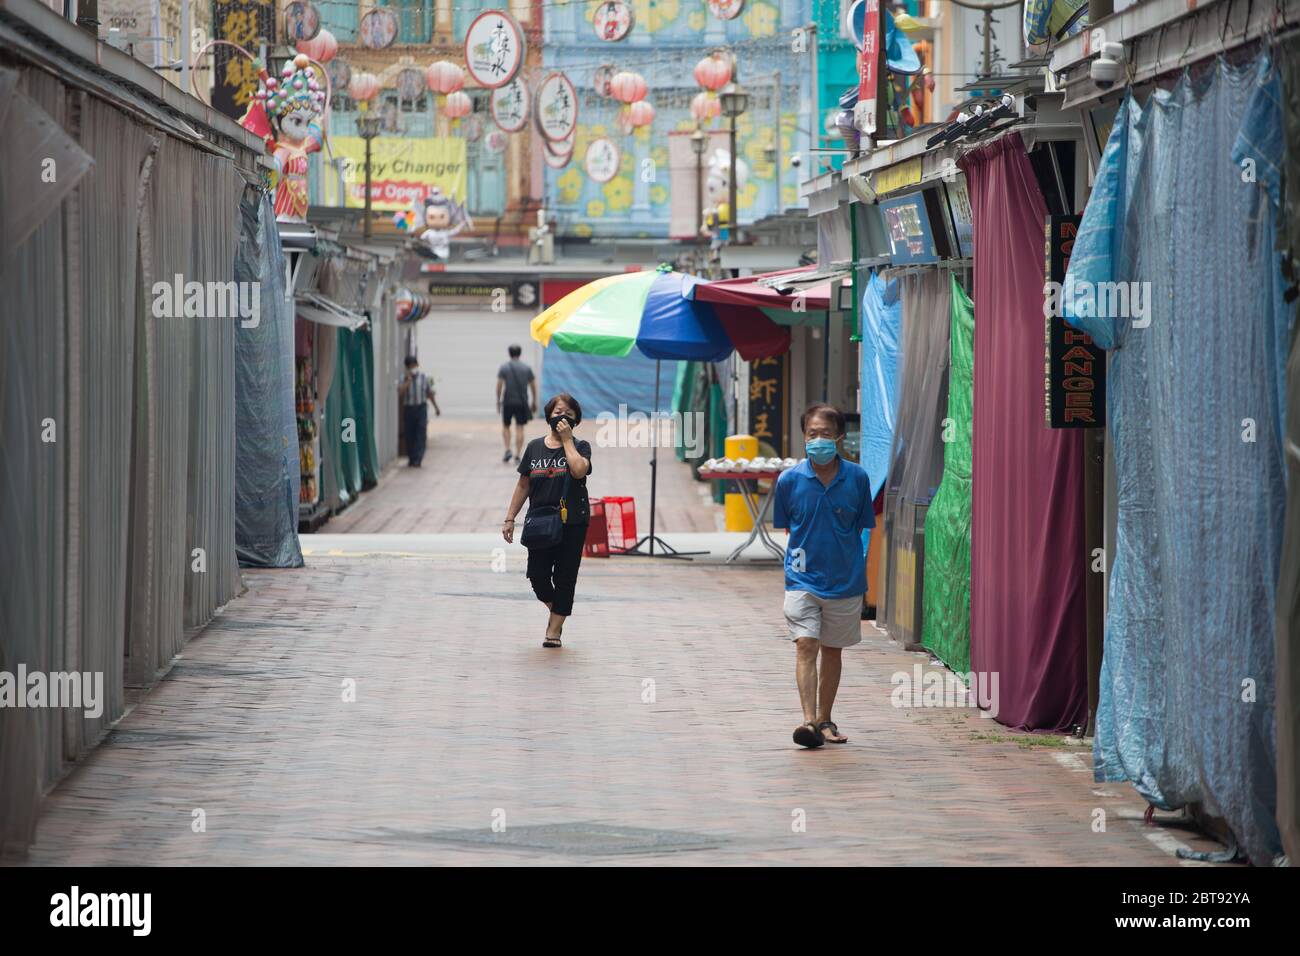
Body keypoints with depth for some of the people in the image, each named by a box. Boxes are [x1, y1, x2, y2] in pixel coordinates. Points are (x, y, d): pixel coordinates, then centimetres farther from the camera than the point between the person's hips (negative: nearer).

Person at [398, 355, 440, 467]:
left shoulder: (424, 378, 5)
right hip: (408, 408, 1)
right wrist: (409, 380, -16)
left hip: (421, 408, -1)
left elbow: (430, 393, 15)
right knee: (410, 436, 4)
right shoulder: (404, 379, 3)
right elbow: (400, 392, -14)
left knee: (421, 435, -9)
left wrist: (436, 407, 18)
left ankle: (417, 460, -12)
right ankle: (411, 458, 16)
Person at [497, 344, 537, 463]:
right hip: (522, 403, 1)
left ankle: (507, 450, 0)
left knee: (505, 426, 15)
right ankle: (518, 455, -1)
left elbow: (499, 385, -7)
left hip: (508, 401, -1)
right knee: (519, 429, 3)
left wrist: (498, 400, 1)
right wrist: (534, 402, 15)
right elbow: (533, 386, 5)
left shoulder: (504, 367, -1)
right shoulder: (526, 368, 4)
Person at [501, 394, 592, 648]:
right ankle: (554, 607, 26)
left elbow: (579, 470, -22)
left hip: (572, 523, -2)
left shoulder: (579, 446, 1)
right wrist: (509, 518, 9)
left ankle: (554, 630, 9)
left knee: (564, 577, 0)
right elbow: (523, 485, 13)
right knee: (537, 574, -4)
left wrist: (567, 439, -12)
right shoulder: (535, 447, 9)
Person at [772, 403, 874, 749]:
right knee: (806, 646, -14)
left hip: (845, 580, 1)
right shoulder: (789, 480, -5)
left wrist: (851, 565, 4)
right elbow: (787, 526, 8)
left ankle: (825, 720, 25)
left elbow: (861, 528, 6)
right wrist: (802, 557, 3)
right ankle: (809, 720, -19)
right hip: (803, 578, -1)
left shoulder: (857, 478, -4)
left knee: (832, 650, 13)